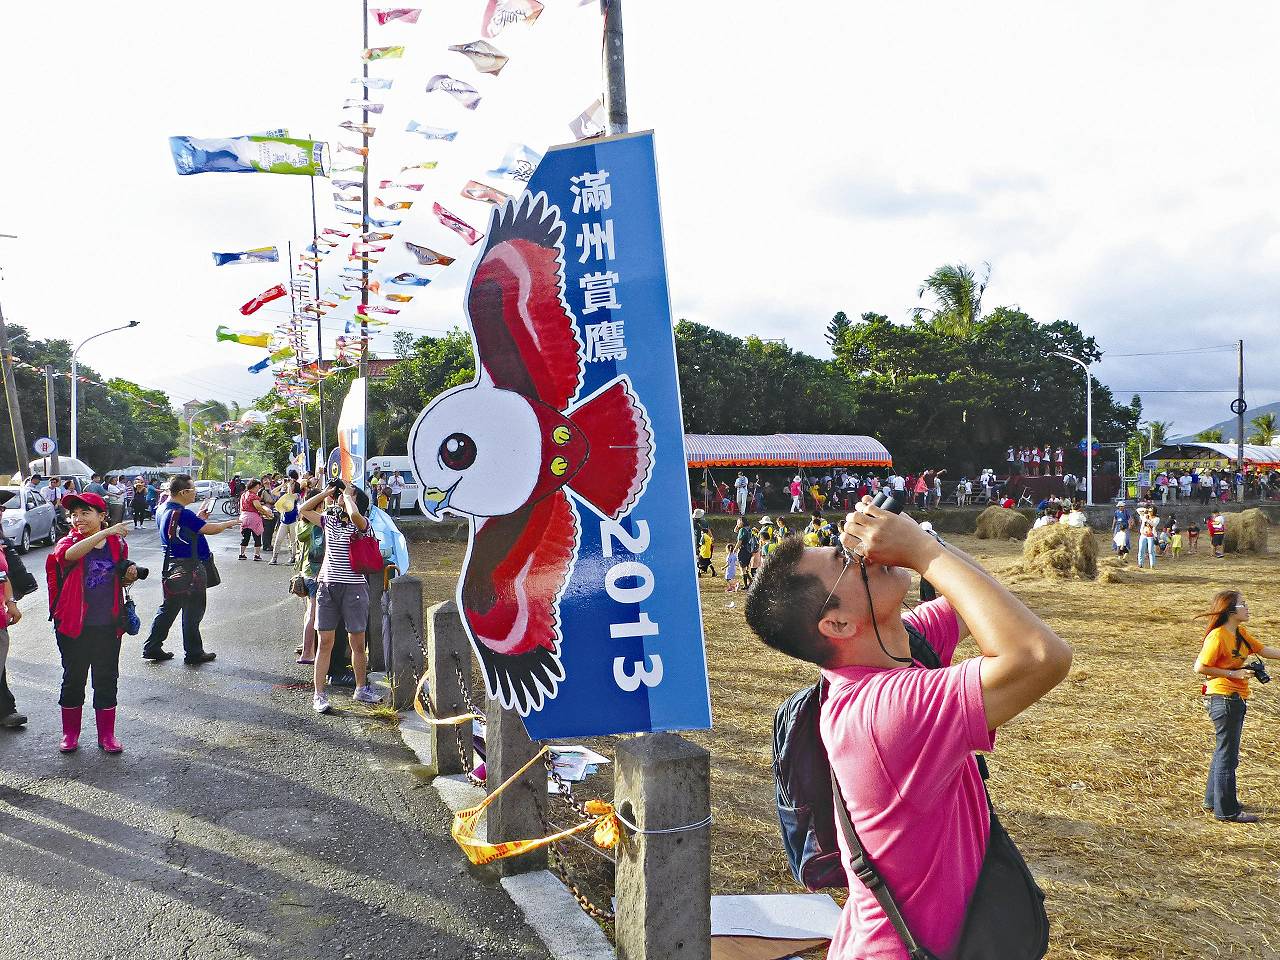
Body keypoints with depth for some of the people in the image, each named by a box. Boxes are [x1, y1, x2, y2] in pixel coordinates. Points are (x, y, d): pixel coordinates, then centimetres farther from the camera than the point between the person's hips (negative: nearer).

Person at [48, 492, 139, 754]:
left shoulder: (117, 543, 2)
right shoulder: (68, 541, -7)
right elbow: (70, 554, -34)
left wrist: (130, 575, -7)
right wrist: (105, 532, -44)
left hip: (108, 625, 2)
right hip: (74, 625, -2)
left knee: (106, 680, 9)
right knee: (73, 679, 11)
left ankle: (106, 735, 22)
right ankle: (70, 733, 28)